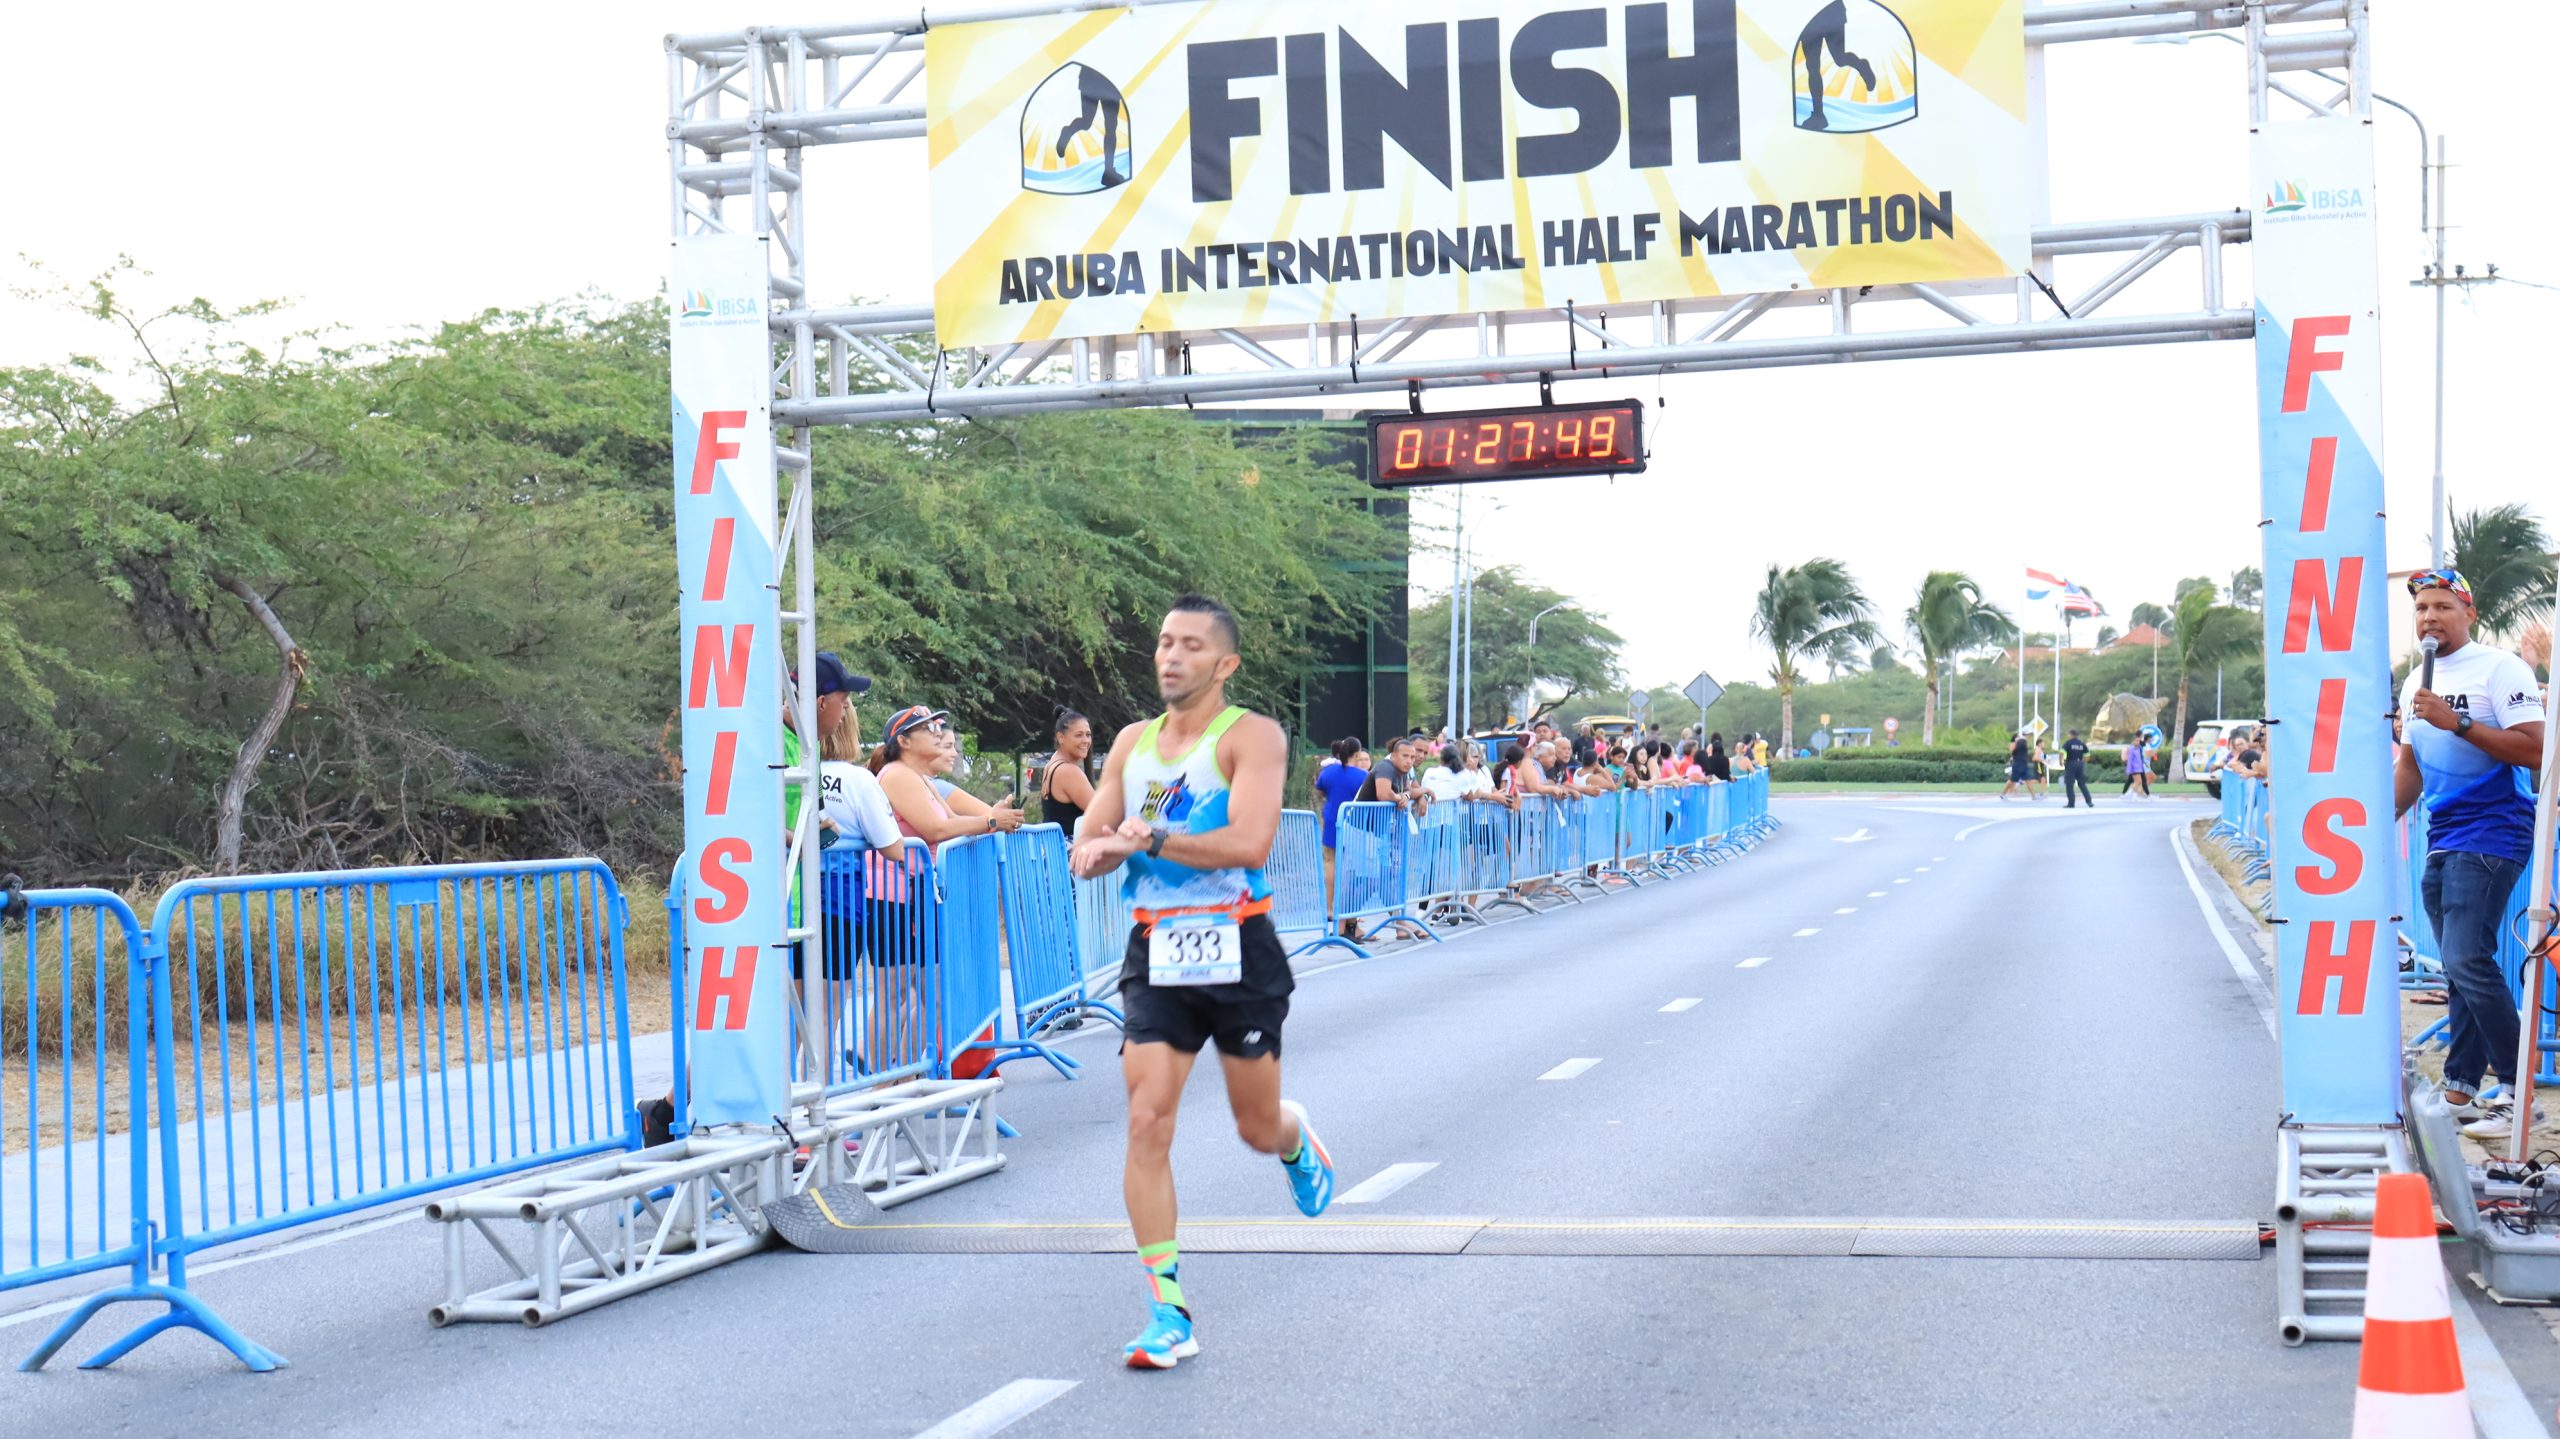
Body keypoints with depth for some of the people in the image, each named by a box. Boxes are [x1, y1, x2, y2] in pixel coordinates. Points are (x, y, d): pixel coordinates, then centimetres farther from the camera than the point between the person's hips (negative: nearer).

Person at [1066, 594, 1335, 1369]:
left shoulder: (1251, 737, -8)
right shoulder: (1132, 743, 11)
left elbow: (1249, 843, -22)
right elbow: (1086, 853, 11)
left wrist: (1150, 839, -19)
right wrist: (1104, 848, -13)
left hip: (1236, 948, -4)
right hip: (1156, 952, 4)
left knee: (1258, 1127, 9)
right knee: (1147, 1123, -10)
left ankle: (1296, 1141, 50)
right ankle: (1169, 1316, -6)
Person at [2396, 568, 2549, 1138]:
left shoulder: (2501, 669, -8)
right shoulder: (2415, 683, 16)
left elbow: (2533, 750, -17)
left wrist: (2457, 723, -22)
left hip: (2492, 833, -8)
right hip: (2442, 841, 8)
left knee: (2468, 961, -16)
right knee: (2459, 969, 10)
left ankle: (2518, 1089, -8)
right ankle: (2460, 1090, 14)